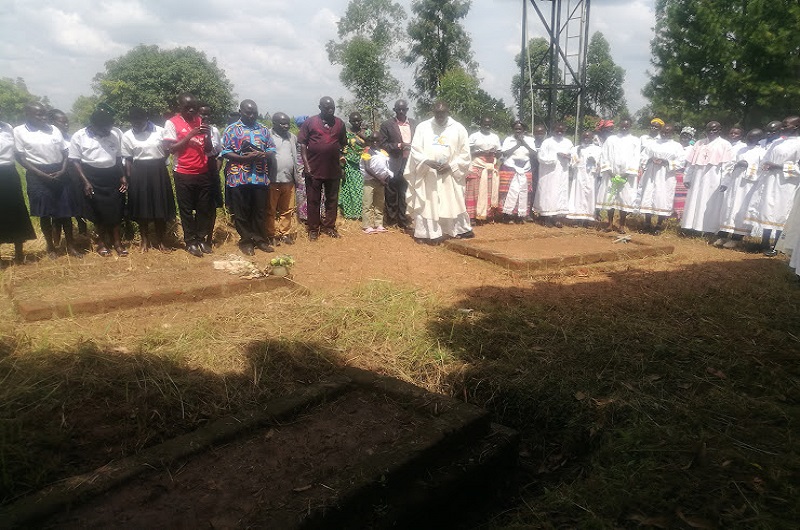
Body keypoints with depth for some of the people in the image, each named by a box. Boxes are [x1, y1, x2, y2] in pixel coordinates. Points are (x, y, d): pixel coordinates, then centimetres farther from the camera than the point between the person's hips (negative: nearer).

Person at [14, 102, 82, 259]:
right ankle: (50, 247, 17)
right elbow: (20, 157, -5)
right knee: (45, 213, 4)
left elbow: (65, 151, 11)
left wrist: (63, 170, -6)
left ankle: (70, 246, 15)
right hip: (38, 175, -3)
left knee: (65, 211, 5)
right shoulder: (19, 131, -1)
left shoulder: (53, 129, 9)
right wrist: (42, 174, -13)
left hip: (59, 173, 3)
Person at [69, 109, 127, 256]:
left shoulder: (116, 133, -3)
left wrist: (122, 176, 2)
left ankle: (117, 241, 17)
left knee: (116, 210, 4)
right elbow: (75, 160, -5)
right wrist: (85, 181, -12)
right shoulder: (79, 136, -10)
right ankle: (102, 241, 22)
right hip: (92, 178, -2)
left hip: (113, 176, 2)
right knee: (98, 211, 7)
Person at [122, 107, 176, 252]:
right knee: (142, 208, 7)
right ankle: (145, 240, 22)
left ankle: (159, 240, 19)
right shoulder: (127, 136, -1)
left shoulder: (160, 131, -1)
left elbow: (167, 151, 10)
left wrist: (158, 163, 2)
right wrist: (129, 178, -1)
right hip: (139, 173, 0)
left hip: (158, 172, 1)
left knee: (161, 206, 5)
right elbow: (128, 160, 2)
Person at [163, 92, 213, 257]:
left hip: (203, 173, 4)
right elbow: (171, 148, -11)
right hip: (183, 174, -4)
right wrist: (190, 135, -16)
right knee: (186, 210, 5)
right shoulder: (172, 123, -3)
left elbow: (208, 150, 9)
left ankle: (201, 238, 21)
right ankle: (190, 241, 15)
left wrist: (208, 135, -11)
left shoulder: (200, 121, 9)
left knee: (205, 208, 8)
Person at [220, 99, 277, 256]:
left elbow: (272, 150, 13)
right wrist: (245, 158, -17)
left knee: (260, 211, 9)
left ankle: (261, 239, 22)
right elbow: (225, 153, -5)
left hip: (261, 177, 3)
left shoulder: (263, 130, 12)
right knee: (242, 212, 4)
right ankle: (246, 241, 17)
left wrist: (263, 155, -10)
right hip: (239, 178, -3)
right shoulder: (231, 130, 1)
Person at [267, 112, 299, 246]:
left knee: (287, 210, 11)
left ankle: (285, 233, 21)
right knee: (270, 211, 4)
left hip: (289, 181, 5)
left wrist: (297, 176, 15)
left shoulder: (292, 137, 13)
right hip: (273, 181, -5)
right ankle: (272, 235, 12)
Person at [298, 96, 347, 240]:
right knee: (313, 201, 5)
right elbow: (302, 144, -2)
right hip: (314, 170, -2)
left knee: (332, 200, 10)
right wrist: (306, 165, -9)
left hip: (333, 170, 3)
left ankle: (330, 226, 23)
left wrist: (341, 157, 1)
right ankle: (313, 229, 15)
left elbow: (343, 145, 15)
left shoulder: (339, 123, 7)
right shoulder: (310, 122, -1)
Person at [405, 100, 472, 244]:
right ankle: (426, 234, 10)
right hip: (427, 174, 0)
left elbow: (465, 153, 2)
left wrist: (451, 165, -12)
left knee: (453, 204, 5)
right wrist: (427, 161, -18)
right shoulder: (422, 127, 0)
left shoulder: (459, 129, 0)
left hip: (450, 175, 0)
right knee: (426, 204, 2)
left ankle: (462, 230, 19)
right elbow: (415, 150, 0)